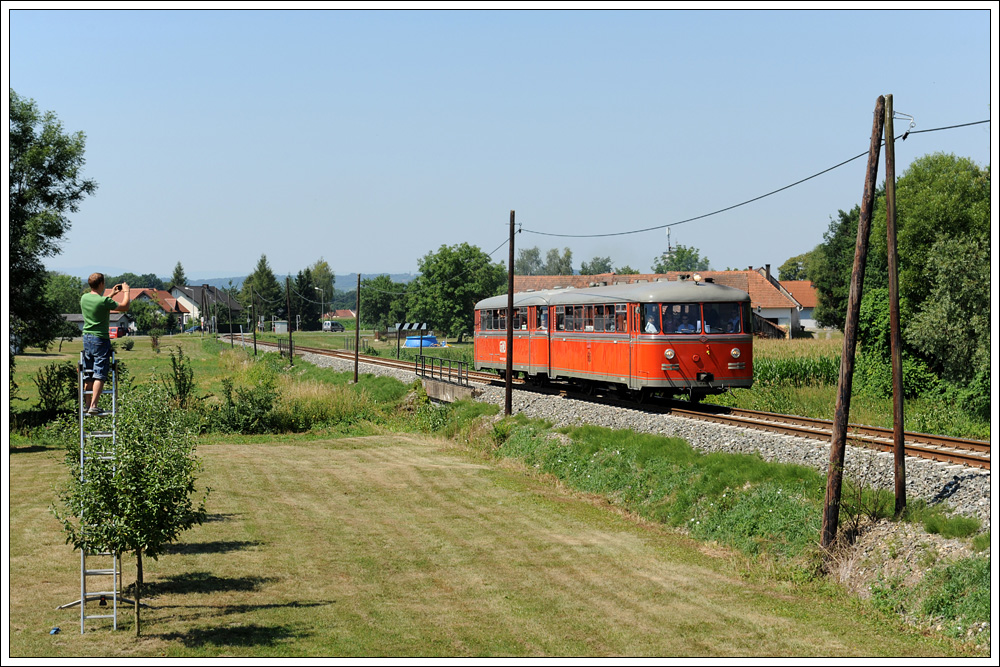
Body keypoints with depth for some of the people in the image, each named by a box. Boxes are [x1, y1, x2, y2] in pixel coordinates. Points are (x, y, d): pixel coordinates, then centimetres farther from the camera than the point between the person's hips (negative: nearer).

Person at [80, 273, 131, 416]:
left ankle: (87, 405, 19)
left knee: (88, 375, 14)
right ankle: (93, 406, -13)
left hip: (87, 338, 7)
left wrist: (111, 295, 30)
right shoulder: (104, 301, -17)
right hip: (100, 339, -7)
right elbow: (125, 307, -8)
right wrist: (126, 291, 7)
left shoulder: (84, 298, 5)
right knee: (99, 375, -6)